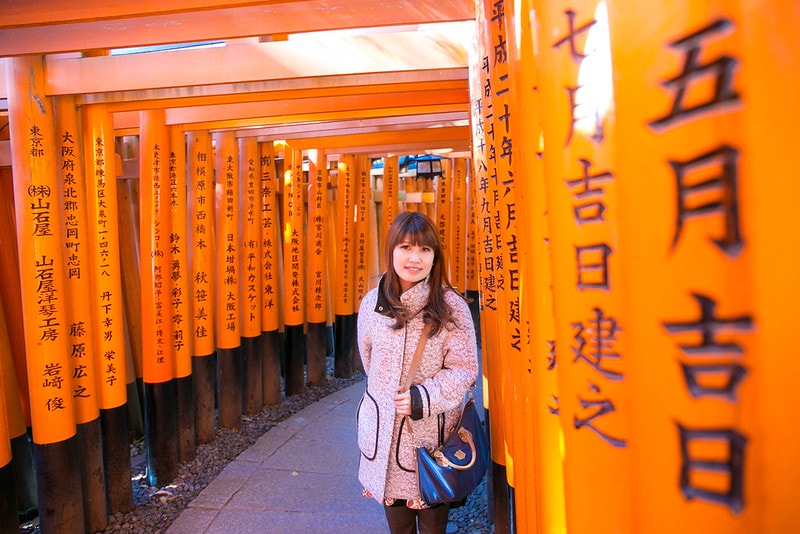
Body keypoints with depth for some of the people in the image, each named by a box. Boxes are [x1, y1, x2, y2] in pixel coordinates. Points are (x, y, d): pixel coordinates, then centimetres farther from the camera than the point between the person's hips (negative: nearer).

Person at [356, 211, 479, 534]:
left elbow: (464, 370, -8)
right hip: (384, 431, 3)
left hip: (434, 432, -2)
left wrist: (422, 397, -18)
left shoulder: (451, 306, -10)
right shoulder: (371, 304, -1)